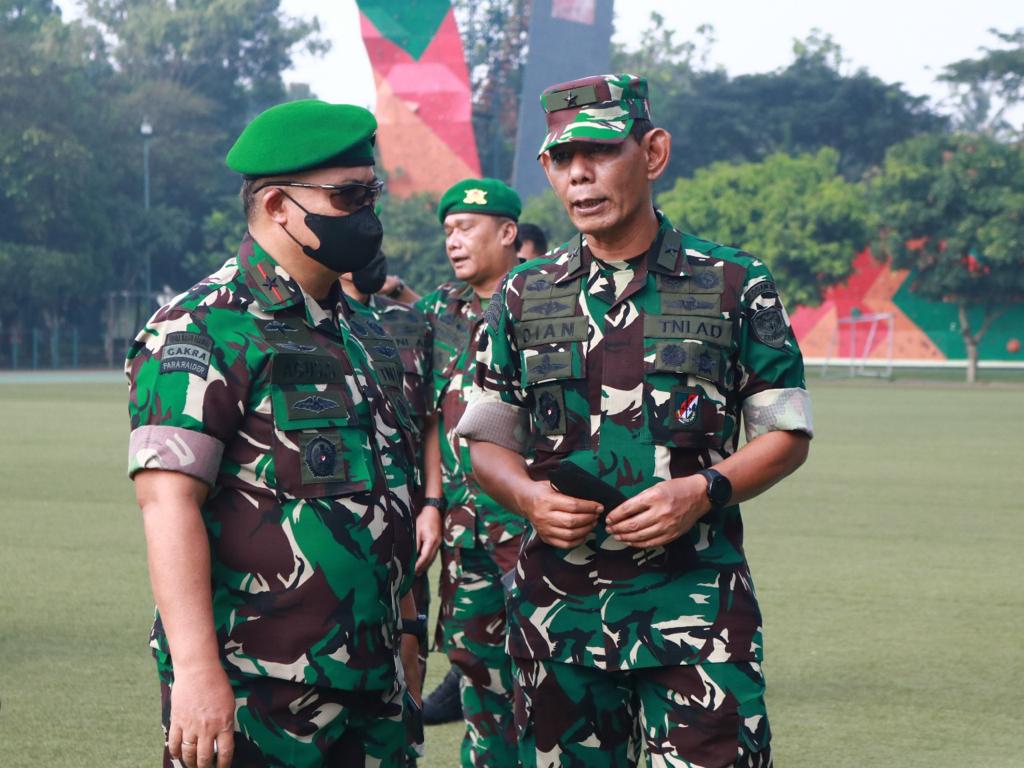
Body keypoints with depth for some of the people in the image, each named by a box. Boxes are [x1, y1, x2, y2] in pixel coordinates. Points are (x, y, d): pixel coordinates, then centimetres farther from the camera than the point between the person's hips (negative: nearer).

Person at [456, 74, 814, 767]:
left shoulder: (735, 286, 2)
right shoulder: (524, 299, 9)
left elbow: (787, 436, 5)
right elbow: (486, 441, 14)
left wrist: (704, 491, -13)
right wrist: (530, 497, -8)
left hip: (695, 602, -2)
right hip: (558, 603, 3)